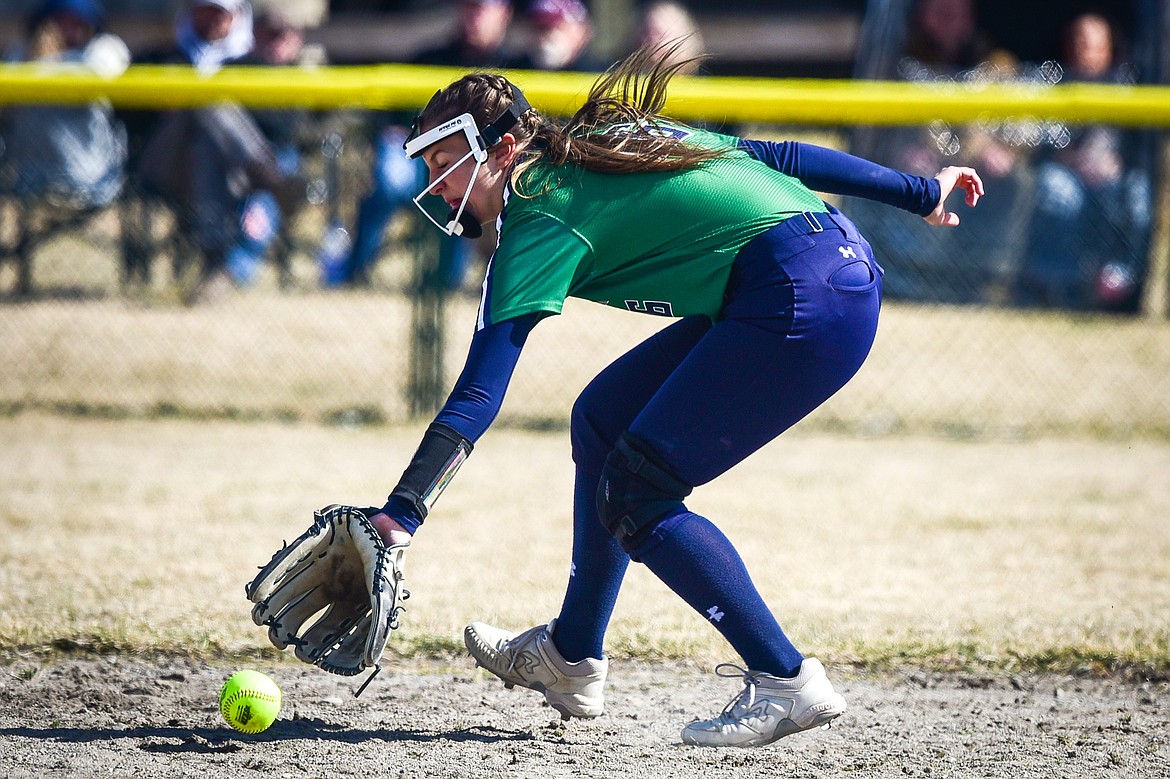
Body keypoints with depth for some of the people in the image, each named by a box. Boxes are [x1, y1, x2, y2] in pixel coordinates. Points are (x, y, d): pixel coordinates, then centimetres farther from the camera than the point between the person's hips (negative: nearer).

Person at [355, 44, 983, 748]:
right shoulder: (608, 135, 17)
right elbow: (778, 156, 20)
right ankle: (573, 660, 27)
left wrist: (399, 516, -24)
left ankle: (788, 682, -7)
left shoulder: (544, 219, -8)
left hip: (803, 305, -10)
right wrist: (921, 193, 28)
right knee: (602, 421, 17)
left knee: (632, 497, -6)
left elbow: (478, 395, -18)